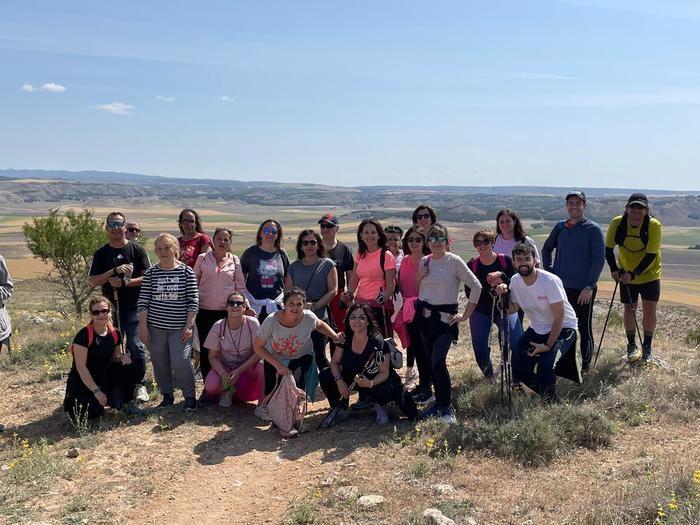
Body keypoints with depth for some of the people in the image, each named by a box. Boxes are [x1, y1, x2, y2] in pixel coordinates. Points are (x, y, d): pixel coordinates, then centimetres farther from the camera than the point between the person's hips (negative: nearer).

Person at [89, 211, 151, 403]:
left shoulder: (137, 250, 1)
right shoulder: (101, 254, 8)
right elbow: (94, 281, -1)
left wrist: (124, 282, -15)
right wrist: (115, 271, -14)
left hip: (133, 307, -3)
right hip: (110, 307, 3)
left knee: (135, 345, -8)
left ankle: (140, 385, 3)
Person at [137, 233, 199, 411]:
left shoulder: (187, 272, -2)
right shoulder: (150, 273, 4)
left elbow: (193, 301, -3)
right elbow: (143, 301, 3)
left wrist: (189, 325, -8)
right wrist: (143, 326, -2)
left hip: (180, 327, -3)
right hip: (156, 327, 3)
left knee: (180, 361, -11)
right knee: (159, 363, 8)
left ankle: (190, 396, 7)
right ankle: (167, 396, 26)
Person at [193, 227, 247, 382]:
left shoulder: (234, 260, 3)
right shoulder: (203, 258, 3)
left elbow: (240, 286, 7)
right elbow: (194, 282, 8)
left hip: (226, 311, 0)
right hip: (204, 311, 1)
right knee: (205, 349, 7)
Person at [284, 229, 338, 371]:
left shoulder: (327, 264, 3)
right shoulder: (294, 266, 12)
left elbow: (333, 290, -3)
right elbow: (287, 291, 11)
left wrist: (315, 306, -13)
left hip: (319, 317, -3)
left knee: (318, 356, 0)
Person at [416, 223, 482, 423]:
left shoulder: (454, 261, -9)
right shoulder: (424, 261, 7)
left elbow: (476, 286, -8)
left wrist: (466, 315, -8)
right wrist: (420, 276, -4)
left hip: (446, 317, -6)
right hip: (425, 316, 6)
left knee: (438, 361, -16)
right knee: (430, 361, 8)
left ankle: (447, 407, -2)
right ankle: (439, 402, 22)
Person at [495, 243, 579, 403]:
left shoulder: (550, 281, -25)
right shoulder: (515, 281, -7)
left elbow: (559, 317, -21)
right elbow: (512, 309, 4)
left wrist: (547, 345, -22)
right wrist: (503, 295, -16)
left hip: (563, 328, -6)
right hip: (537, 329, 6)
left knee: (546, 365, -29)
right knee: (519, 369, -5)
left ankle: (551, 401, 1)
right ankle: (546, 393, 24)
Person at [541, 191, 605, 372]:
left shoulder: (593, 229, -7)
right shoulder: (560, 227, 7)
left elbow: (599, 259, -10)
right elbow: (546, 249, 22)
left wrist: (589, 287, -15)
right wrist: (549, 272, 10)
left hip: (583, 289, -5)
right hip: (560, 287, 5)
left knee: (584, 328, 4)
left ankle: (586, 366, 17)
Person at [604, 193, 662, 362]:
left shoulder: (654, 225, -23)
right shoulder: (617, 223, -18)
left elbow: (651, 255, -24)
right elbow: (608, 248, -12)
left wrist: (634, 273, -32)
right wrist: (614, 269, -25)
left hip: (650, 275, -1)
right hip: (626, 276, 1)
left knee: (649, 310, -2)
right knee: (629, 310, 9)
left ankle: (647, 346, 18)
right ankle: (631, 345, 27)